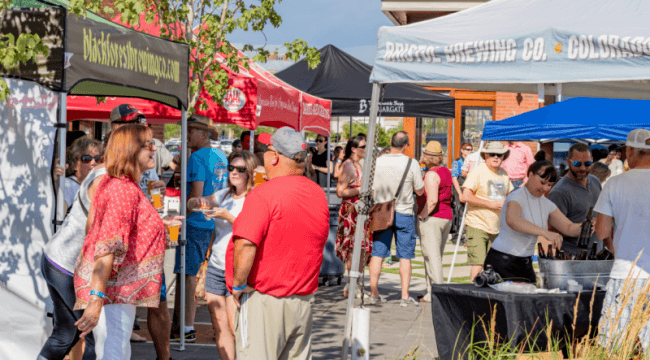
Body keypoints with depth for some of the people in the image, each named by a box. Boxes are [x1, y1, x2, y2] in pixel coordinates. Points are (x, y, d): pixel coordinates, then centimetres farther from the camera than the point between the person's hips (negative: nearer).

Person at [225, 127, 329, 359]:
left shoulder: (264, 194, -16)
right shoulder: (319, 195, 8)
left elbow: (245, 244, -25)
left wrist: (239, 284, -14)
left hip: (264, 300, -7)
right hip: (304, 300, 7)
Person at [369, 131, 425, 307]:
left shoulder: (377, 162, -3)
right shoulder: (412, 164, -9)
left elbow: (370, 188, 4)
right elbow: (420, 191, -1)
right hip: (404, 213, -2)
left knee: (377, 254, 7)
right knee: (405, 256, 4)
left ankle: (373, 293, 7)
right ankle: (405, 296, 2)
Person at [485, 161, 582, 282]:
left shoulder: (546, 204, 9)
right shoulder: (516, 198, -16)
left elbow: (569, 228, 8)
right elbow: (512, 220, -39)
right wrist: (544, 232, -49)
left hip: (526, 264, 8)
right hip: (502, 263, -8)